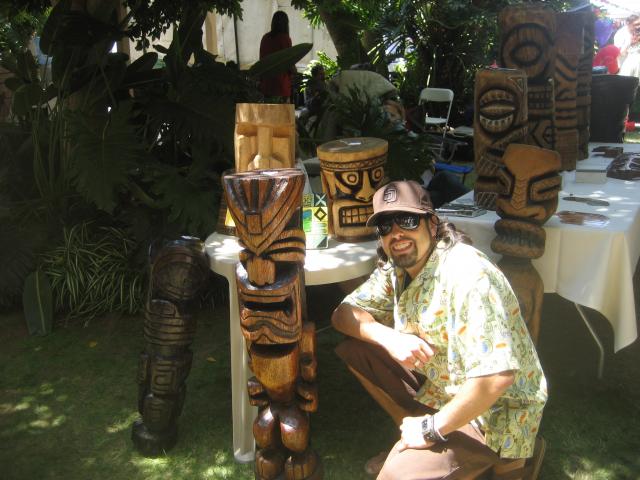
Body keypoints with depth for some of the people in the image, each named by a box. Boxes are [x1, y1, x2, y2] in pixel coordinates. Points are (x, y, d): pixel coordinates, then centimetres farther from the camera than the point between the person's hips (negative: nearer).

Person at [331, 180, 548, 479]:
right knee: (354, 349, -2)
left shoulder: (466, 276, -29)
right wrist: (389, 338, -22)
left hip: (493, 410, -7)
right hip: (437, 383, 8)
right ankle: (414, 432, 9)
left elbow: (496, 376, -35)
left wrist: (433, 428, -22)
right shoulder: (395, 269, -2)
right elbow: (343, 314, -1)